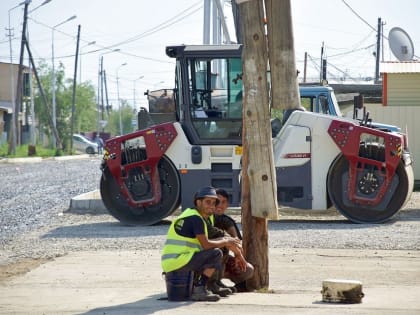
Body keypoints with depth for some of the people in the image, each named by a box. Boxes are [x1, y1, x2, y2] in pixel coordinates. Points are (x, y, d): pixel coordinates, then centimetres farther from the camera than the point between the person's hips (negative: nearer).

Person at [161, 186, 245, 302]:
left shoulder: (190, 214, 20)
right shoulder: (195, 218, -11)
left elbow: (203, 242, 23)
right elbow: (206, 245, -14)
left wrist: (224, 240, 12)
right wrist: (226, 242, 1)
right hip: (178, 262, -10)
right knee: (216, 254, -15)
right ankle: (199, 289, -15)